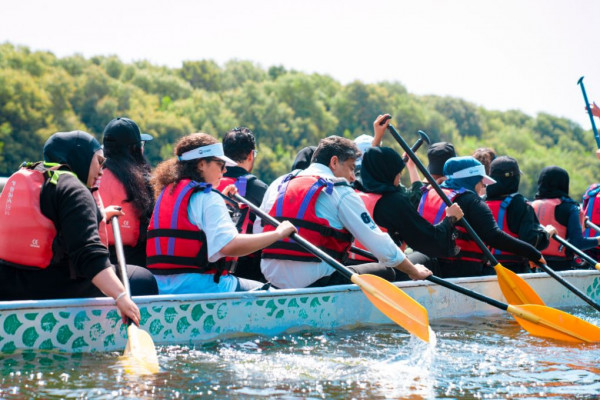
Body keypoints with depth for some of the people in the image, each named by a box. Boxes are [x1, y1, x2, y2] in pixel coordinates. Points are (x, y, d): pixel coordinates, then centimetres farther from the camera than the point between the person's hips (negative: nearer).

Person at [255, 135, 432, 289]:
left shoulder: (278, 184, 16)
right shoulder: (340, 191, -1)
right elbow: (379, 244, -2)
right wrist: (415, 271, 12)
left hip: (273, 279, 7)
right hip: (314, 282, -7)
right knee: (386, 272, 12)